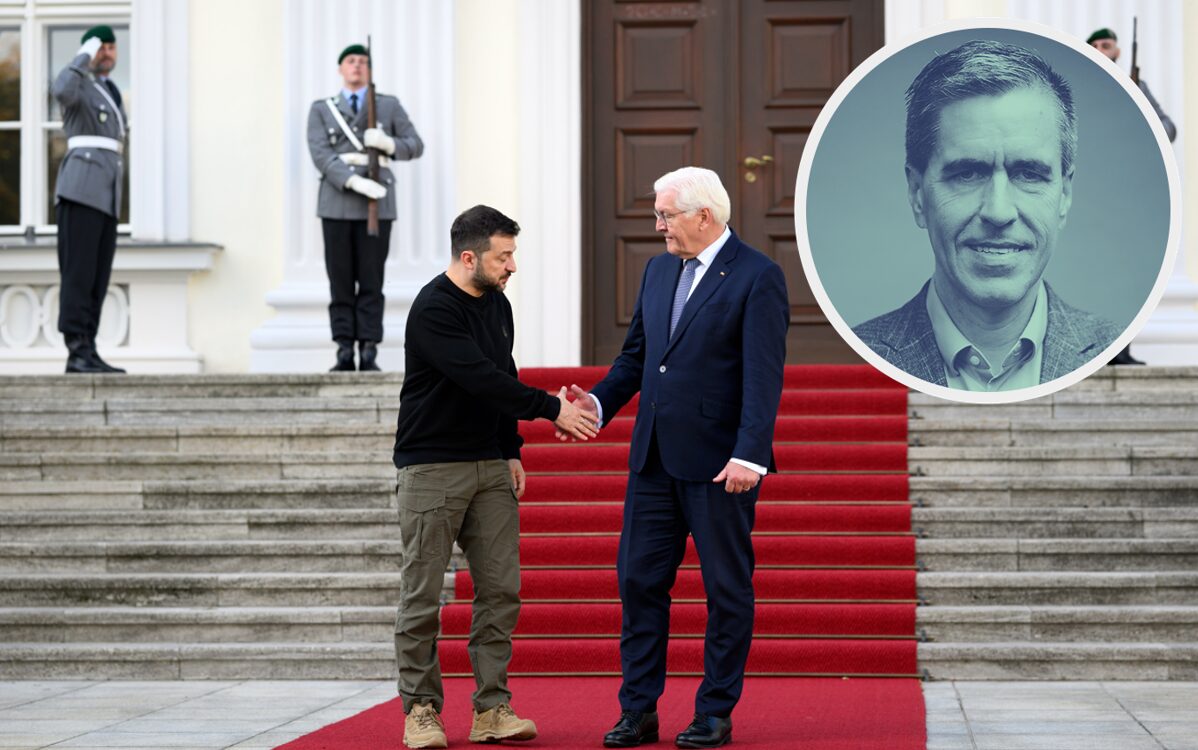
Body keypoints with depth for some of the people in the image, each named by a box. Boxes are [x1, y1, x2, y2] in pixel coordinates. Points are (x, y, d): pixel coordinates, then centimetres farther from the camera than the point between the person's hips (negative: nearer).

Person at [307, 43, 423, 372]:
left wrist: (388, 143, -11)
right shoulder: (321, 110, 12)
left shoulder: (389, 106, 14)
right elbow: (321, 154, -2)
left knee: (371, 281, -2)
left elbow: (416, 145, 11)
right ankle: (345, 351, 1)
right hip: (337, 202, 0)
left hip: (377, 204, 0)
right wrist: (354, 181, -17)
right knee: (341, 281, -1)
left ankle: (369, 353, -2)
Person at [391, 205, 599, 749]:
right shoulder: (434, 309, -16)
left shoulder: (497, 305, 10)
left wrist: (512, 453, 13)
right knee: (422, 594, -2)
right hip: (432, 467, -7)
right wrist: (551, 409, -22)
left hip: (489, 466, 7)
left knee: (501, 589, 2)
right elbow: (480, 378, -24)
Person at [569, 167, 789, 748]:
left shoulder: (757, 277, -9)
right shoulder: (659, 270, 13)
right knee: (638, 579, 6)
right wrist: (598, 402, 1)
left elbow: (764, 376, -15)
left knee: (727, 588, 4)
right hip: (655, 458, 7)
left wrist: (749, 455, -23)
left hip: (719, 462, -7)